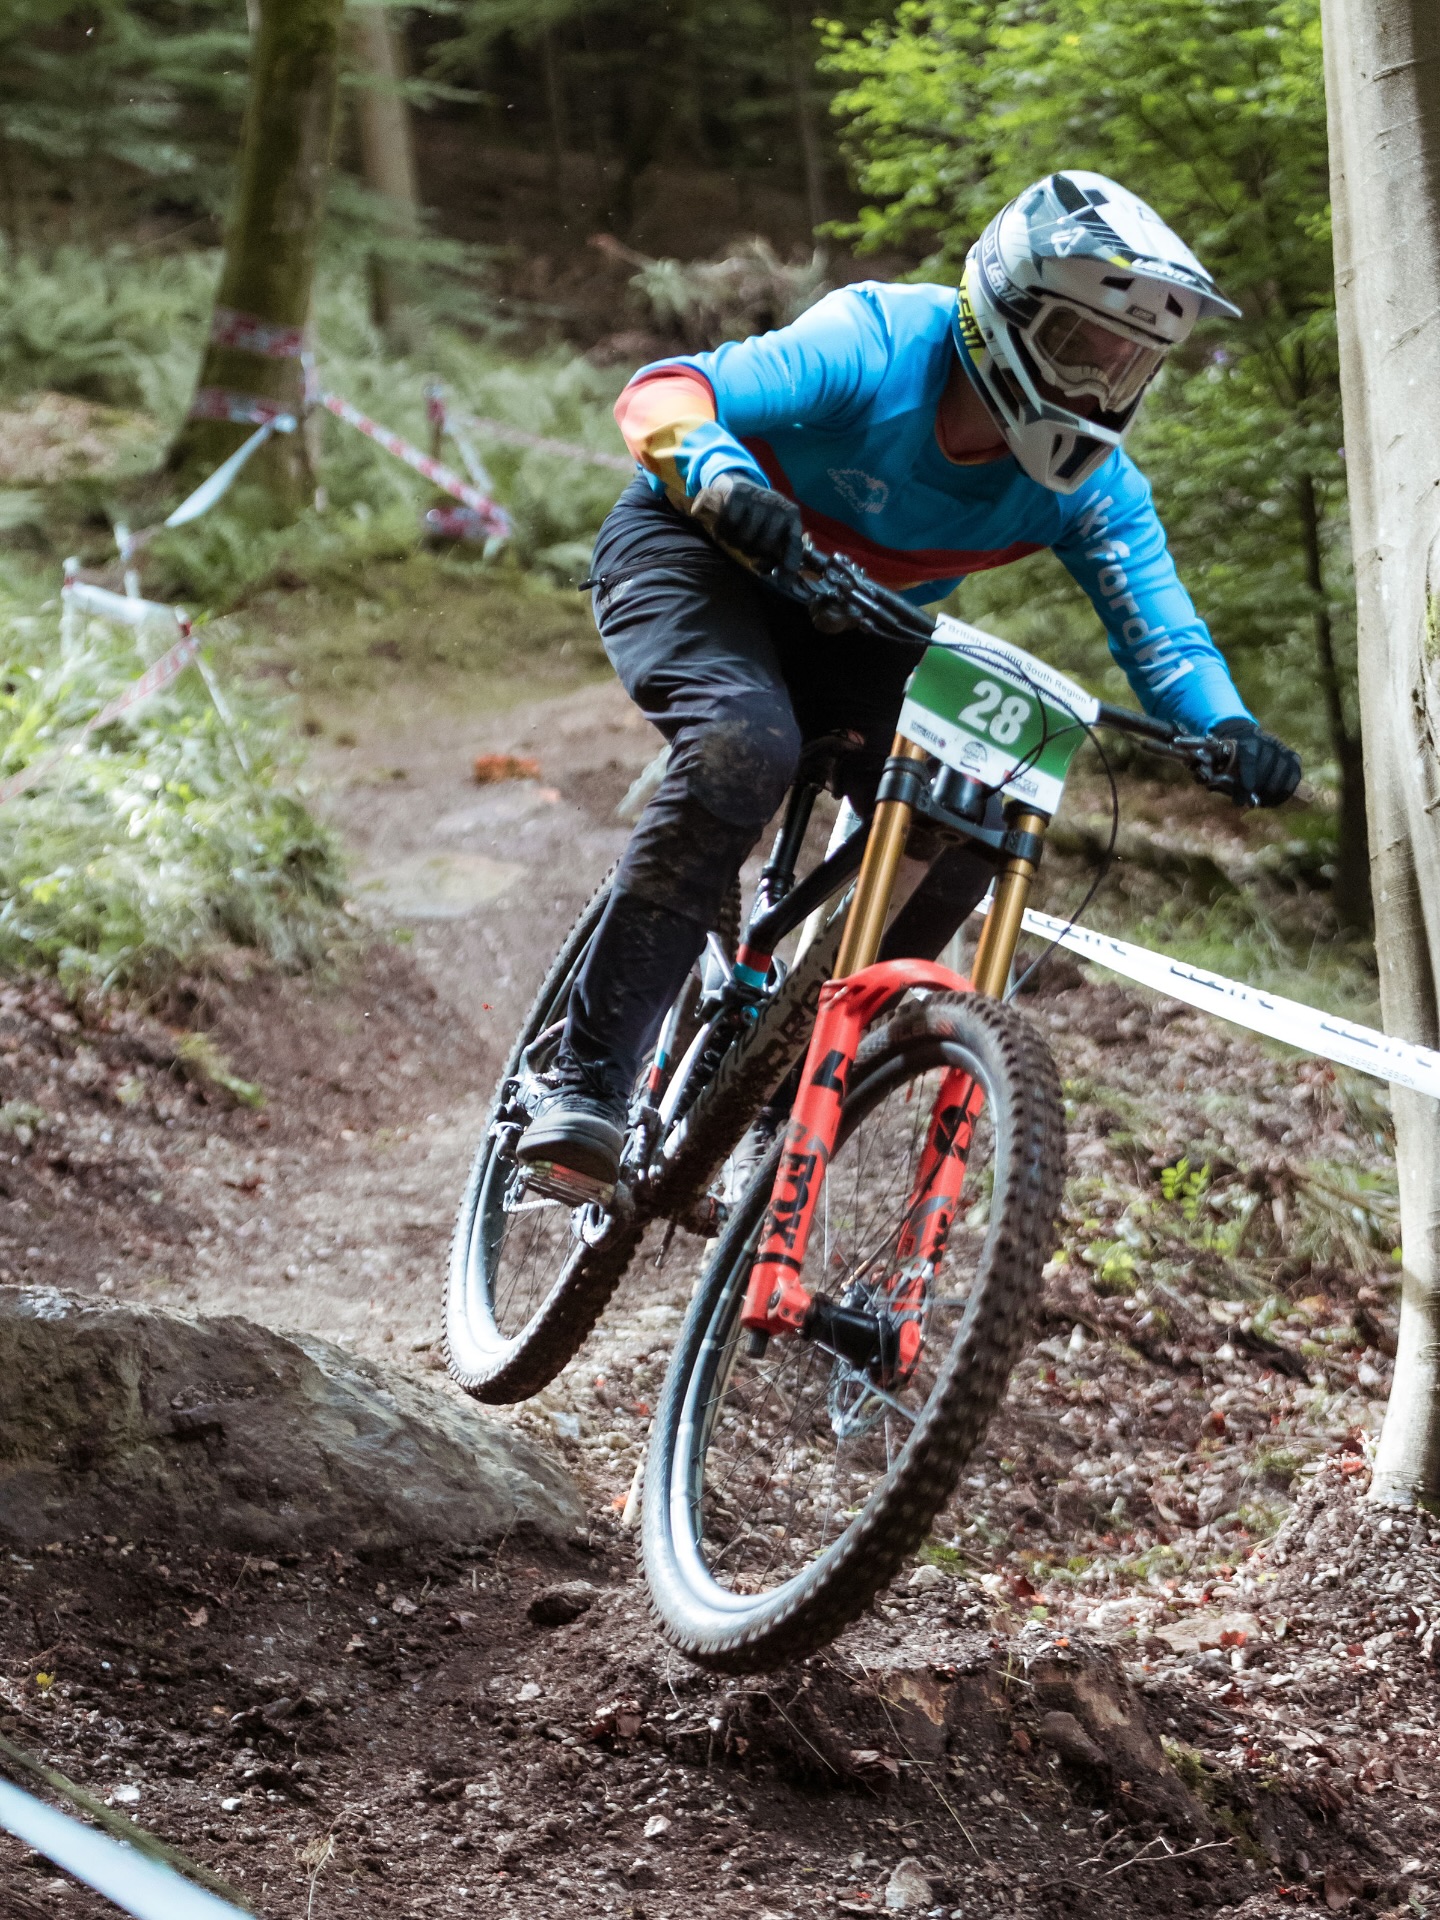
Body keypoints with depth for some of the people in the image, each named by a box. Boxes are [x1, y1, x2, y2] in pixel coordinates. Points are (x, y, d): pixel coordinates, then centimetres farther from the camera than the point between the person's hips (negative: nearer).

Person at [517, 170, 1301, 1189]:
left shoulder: (1089, 481, -16)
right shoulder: (876, 348, -30)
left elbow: (1155, 619, -19)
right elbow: (665, 393, -33)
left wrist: (1228, 727, -40)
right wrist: (725, 481, -55)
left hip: (850, 626, 5)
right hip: (699, 552, -5)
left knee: (963, 830, -17)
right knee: (745, 747, -35)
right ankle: (588, 1087, -31)